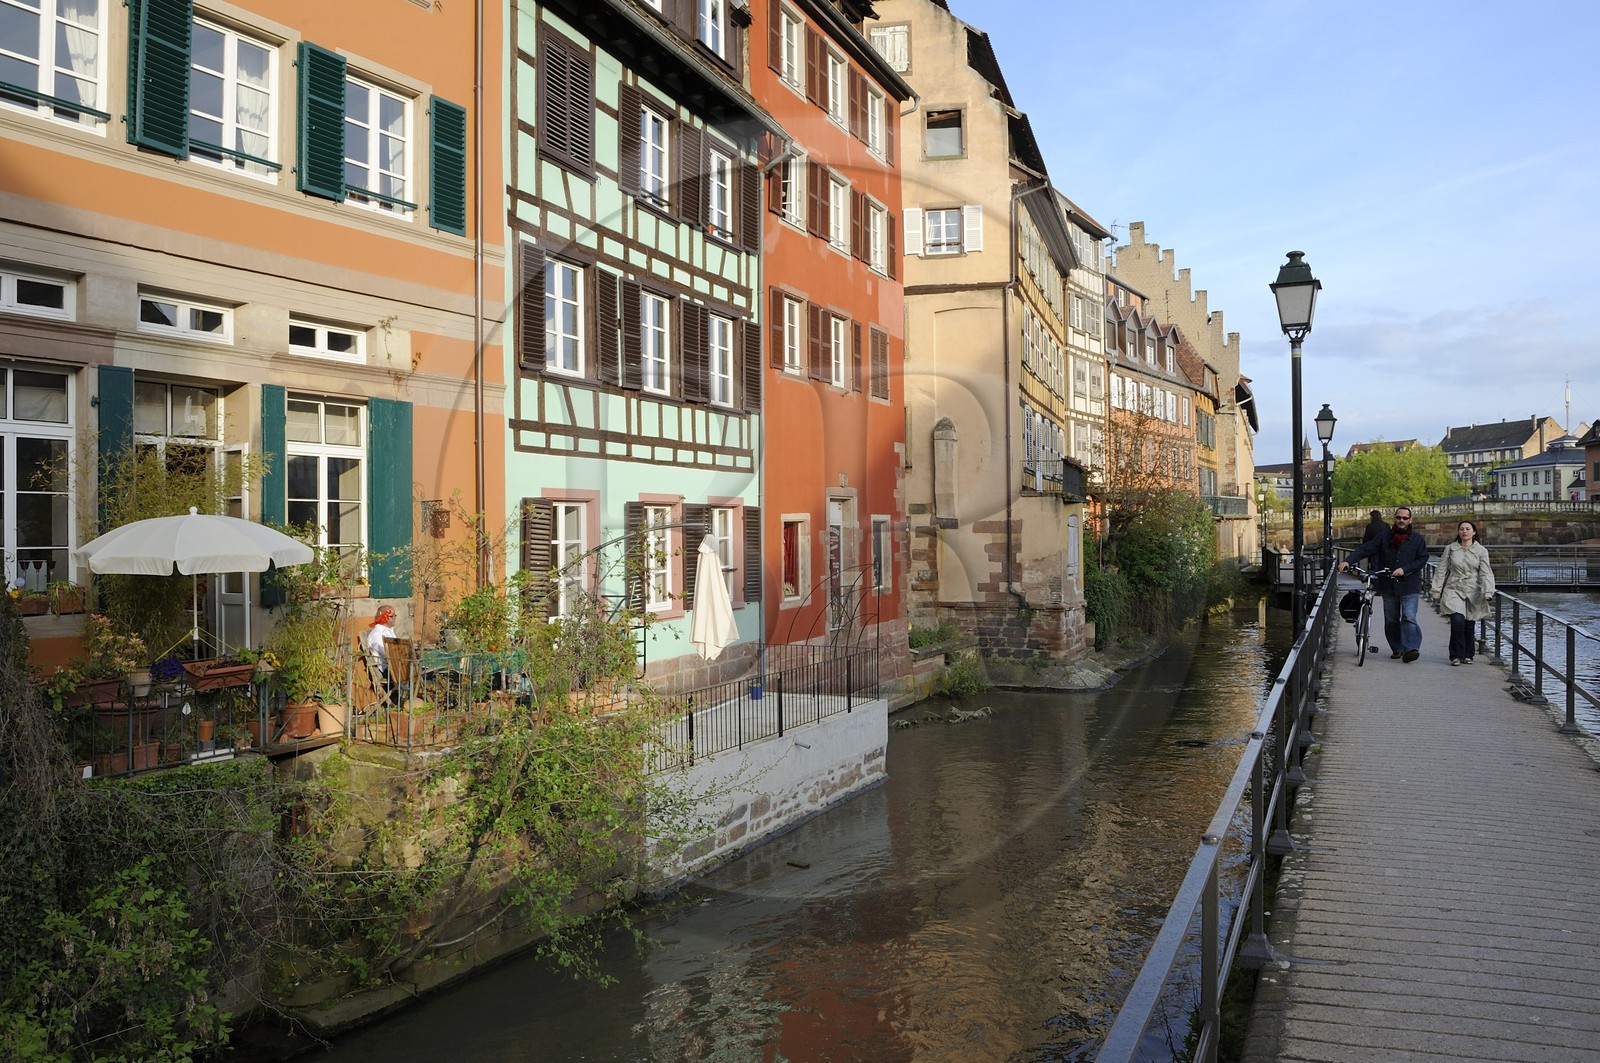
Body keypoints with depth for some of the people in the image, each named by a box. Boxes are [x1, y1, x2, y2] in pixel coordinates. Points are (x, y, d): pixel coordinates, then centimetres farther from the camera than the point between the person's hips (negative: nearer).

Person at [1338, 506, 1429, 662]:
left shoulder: (1417, 539, 4)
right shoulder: (1384, 538, 8)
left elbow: (1423, 559, 0)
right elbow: (1364, 549, 0)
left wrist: (1405, 569, -14)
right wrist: (1348, 561, -14)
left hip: (1409, 586, -3)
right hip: (1388, 586, 3)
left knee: (1409, 618, -14)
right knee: (1391, 620, 8)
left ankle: (1410, 648, -18)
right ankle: (1397, 649, 18)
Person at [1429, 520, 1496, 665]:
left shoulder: (1481, 551, 5)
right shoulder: (1450, 549, 6)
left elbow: (1486, 573, -1)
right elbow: (1441, 571, 8)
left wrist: (1488, 592, -14)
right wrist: (1436, 591, 5)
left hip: (1473, 592, 1)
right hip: (1453, 590, -1)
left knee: (1469, 625, 5)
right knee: (1457, 621, -18)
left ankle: (1467, 655, 23)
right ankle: (1456, 656, -8)